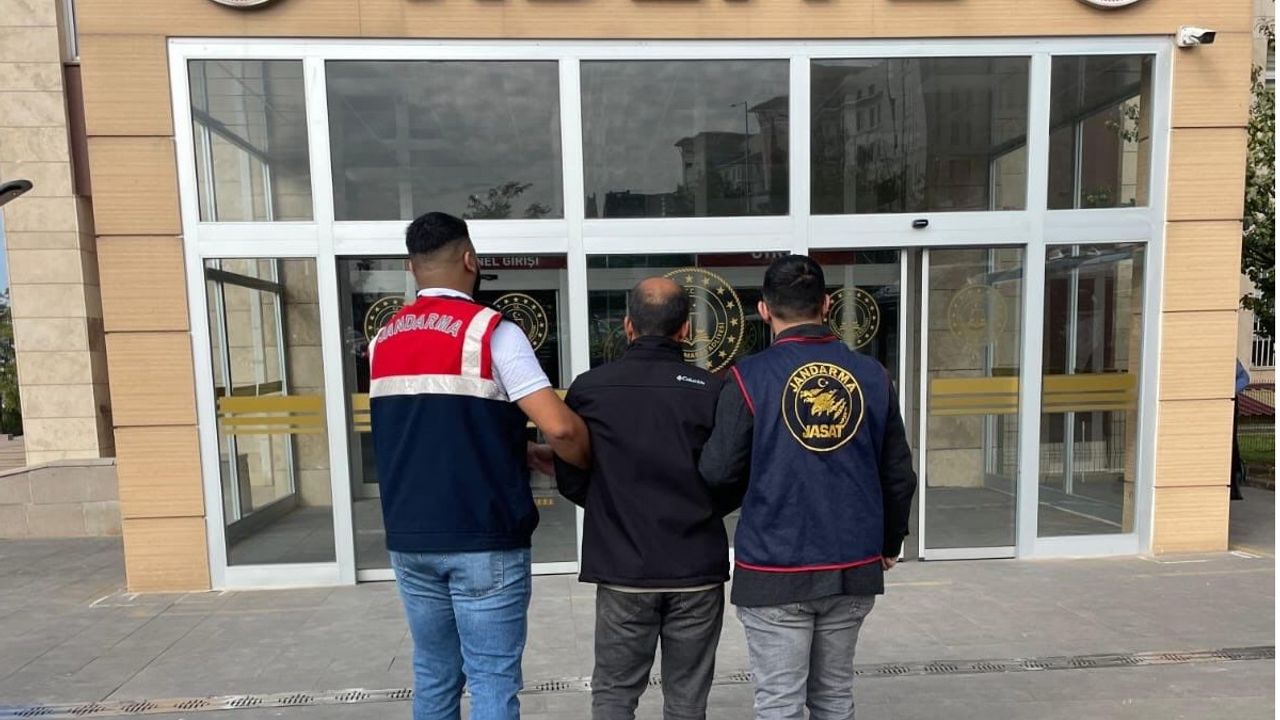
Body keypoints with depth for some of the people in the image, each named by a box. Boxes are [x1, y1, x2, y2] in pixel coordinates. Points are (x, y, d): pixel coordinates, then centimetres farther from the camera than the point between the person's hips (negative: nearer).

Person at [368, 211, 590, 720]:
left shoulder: (383, 340, 8)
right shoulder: (490, 330, -12)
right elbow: (560, 427, -21)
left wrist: (520, 452, 15)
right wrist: (586, 466, 0)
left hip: (410, 539, 6)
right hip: (483, 540, -6)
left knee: (433, 677, 19)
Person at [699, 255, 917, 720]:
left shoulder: (751, 376, -11)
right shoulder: (872, 375, 0)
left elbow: (717, 471, -10)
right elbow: (898, 475, 6)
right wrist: (889, 544, 21)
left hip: (776, 570, -4)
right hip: (853, 568, 4)